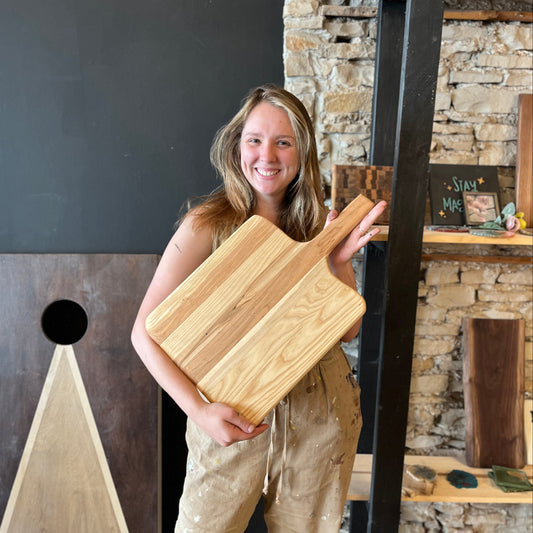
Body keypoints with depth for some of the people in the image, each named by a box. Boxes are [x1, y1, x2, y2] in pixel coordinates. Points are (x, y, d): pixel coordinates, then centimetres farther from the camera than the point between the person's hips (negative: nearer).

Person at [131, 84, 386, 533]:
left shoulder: (320, 225, 0)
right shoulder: (207, 225, -12)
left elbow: (348, 330, 2)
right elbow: (146, 331, -14)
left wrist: (341, 261, -13)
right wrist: (198, 409, -23)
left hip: (321, 414, 4)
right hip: (234, 418, -3)